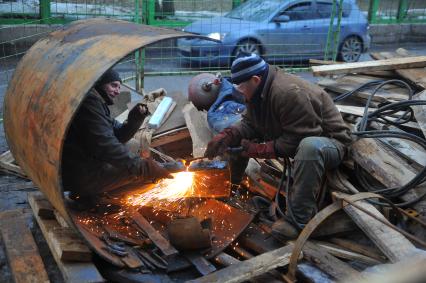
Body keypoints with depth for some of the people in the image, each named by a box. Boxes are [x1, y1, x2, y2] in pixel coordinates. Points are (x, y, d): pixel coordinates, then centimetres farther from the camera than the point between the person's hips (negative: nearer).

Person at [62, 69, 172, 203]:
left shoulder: (99, 104, 19)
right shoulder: (89, 101, -14)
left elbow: (118, 136, 13)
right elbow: (105, 144, -23)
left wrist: (135, 119, -3)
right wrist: (138, 165, -21)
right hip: (82, 176, -10)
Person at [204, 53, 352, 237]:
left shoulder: (289, 93, -32)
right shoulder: (257, 91, -3)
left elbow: (296, 141, -32)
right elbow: (249, 124, -2)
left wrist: (258, 150, -27)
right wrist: (225, 137, -20)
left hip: (327, 141, -8)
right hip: (291, 139, 9)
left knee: (310, 147, -46)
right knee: (237, 138, 5)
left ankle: (298, 218, -36)